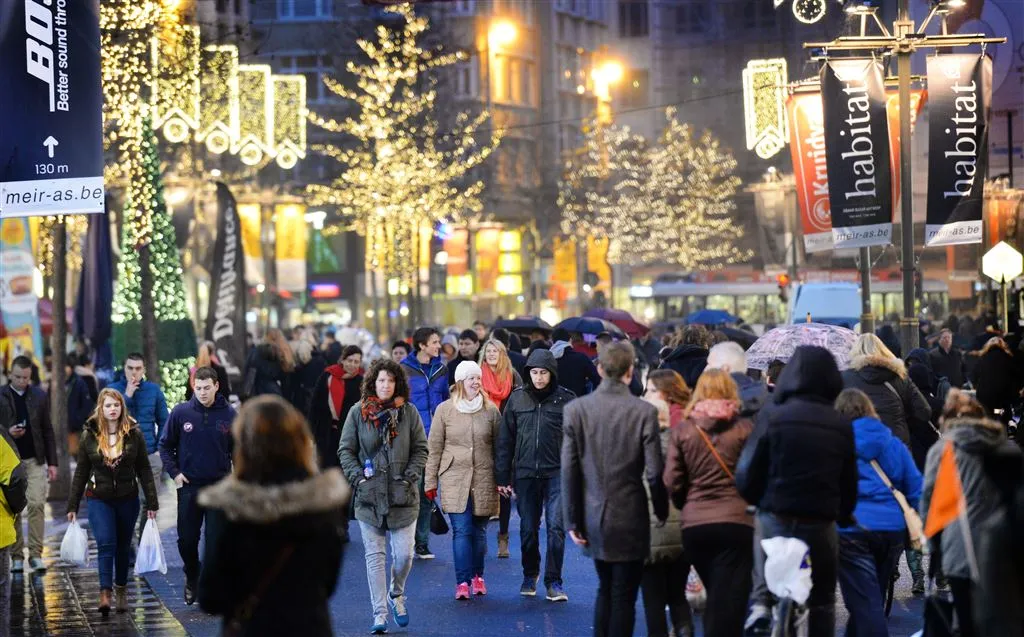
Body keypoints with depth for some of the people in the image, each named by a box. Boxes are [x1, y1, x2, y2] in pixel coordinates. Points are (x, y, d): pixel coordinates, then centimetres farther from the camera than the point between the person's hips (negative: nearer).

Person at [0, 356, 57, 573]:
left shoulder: (39, 396, 6)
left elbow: (48, 431, 9)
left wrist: (52, 462, 5)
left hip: (35, 460, 1)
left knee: (36, 505, -7)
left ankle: (36, 555, -4)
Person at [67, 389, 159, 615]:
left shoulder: (134, 434, -3)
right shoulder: (90, 436, -1)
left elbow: (144, 470, 0)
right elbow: (81, 473, 4)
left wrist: (152, 502, -3)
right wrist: (72, 506, 4)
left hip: (127, 500, 1)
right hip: (99, 500, -1)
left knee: (123, 547, 11)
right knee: (106, 544, -15)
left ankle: (121, 592, 26)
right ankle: (105, 594, -21)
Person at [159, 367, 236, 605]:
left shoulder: (229, 414, -2)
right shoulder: (180, 413, -3)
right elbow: (165, 445, 7)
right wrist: (174, 472, -2)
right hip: (188, 486, 1)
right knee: (187, 539, 6)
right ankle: (192, 578, 31)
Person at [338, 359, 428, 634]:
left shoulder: (409, 412, 3)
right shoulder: (358, 412, 2)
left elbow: (420, 448, 8)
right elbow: (345, 450, 6)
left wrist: (411, 475, -5)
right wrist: (357, 476, -6)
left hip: (403, 496, 0)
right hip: (369, 495, 0)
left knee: (404, 553, -2)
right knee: (375, 556, 0)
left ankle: (396, 594, 27)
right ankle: (379, 613, 5)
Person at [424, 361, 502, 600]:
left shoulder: (491, 410, 4)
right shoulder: (444, 410, 1)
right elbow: (434, 447, 4)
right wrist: (430, 481, 2)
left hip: (484, 479, 1)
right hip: (454, 479, -1)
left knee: (479, 530, 9)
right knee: (461, 530, -9)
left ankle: (477, 576, 23)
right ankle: (462, 582, -10)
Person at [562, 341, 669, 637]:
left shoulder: (576, 409, -5)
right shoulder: (644, 412, -12)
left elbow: (569, 470, -4)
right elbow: (654, 472, -11)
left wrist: (572, 520, 3)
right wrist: (662, 514, 5)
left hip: (594, 518, 3)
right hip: (630, 519, -3)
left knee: (605, 590, 21)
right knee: (624, 597, 5)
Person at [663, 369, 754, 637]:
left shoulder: (682, 431, 3)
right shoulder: (744, 428, -3)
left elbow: (672, 483, 2)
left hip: (694, 525, 3)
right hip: (736, 523, -3)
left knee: (715, 598, 21)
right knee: (728, 603, -3)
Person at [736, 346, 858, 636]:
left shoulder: (772, 416, -9)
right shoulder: (842, 426, -1)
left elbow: (747, 473, -8)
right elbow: (850, 483, 5)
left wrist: (757, 501, 11)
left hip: (776, 521, -2)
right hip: (822, 524, 2)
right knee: (822, 605, 12)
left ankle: (761, 603, 2)